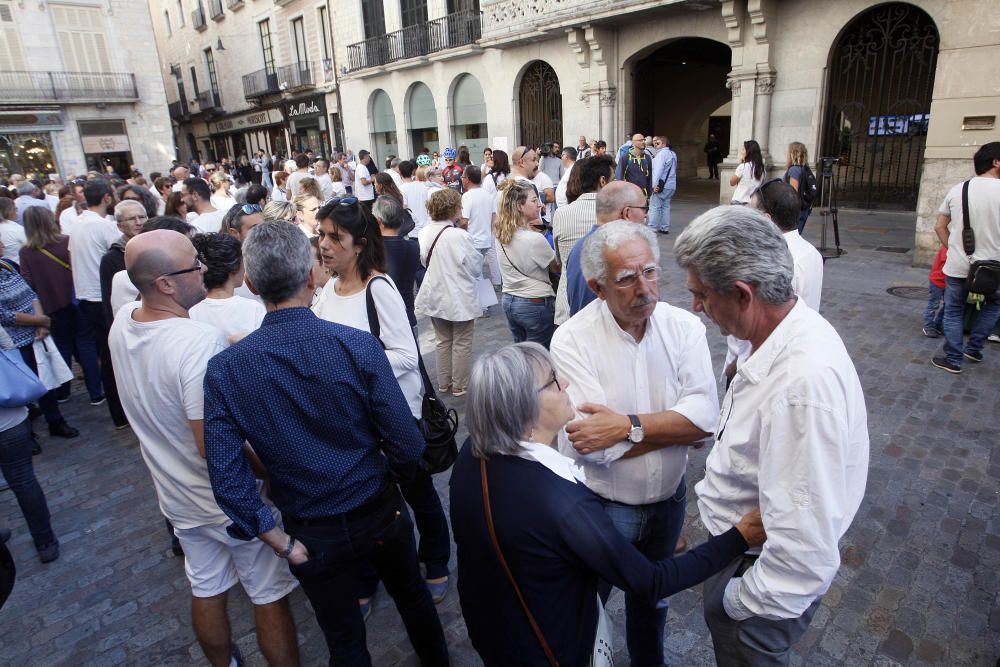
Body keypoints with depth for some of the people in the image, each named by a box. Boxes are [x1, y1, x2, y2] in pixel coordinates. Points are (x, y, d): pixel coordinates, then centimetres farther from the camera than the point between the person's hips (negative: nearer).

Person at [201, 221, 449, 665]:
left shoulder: (223, 370, -16)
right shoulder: (357, 345, -22)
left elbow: (228, 479, -15)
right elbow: (407, 444, -18)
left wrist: (281, 543, -3)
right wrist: (391, 480, 4)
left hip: (314, 535, 1)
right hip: (380, 514, 0)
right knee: (412, 596, 30)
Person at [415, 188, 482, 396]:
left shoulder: (423, 234, -5)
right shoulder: (460, 236, -23)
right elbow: (476, 269, -14)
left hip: (435, 298, 6)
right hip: (460, 299, -6)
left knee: (443, 341, 20)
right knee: (462, 344, 10)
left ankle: (444, 383, 30)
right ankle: (459, 386, 19)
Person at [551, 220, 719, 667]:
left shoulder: (684, 327, -12)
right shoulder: (572, 340, -23)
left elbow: (705, 413, -22)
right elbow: (593, 444, -30)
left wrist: (627, 426, -32)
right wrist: (676, 426, -22)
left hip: (668, 498, 4)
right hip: (599, 506, -4)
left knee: (653, 596, 30)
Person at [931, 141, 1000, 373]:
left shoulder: (958, 190, 1)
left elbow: (939, 227, 6)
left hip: (957, 266, 1)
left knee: (953, 312, 13)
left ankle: (953, 359, 16)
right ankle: (974, 348, 24)